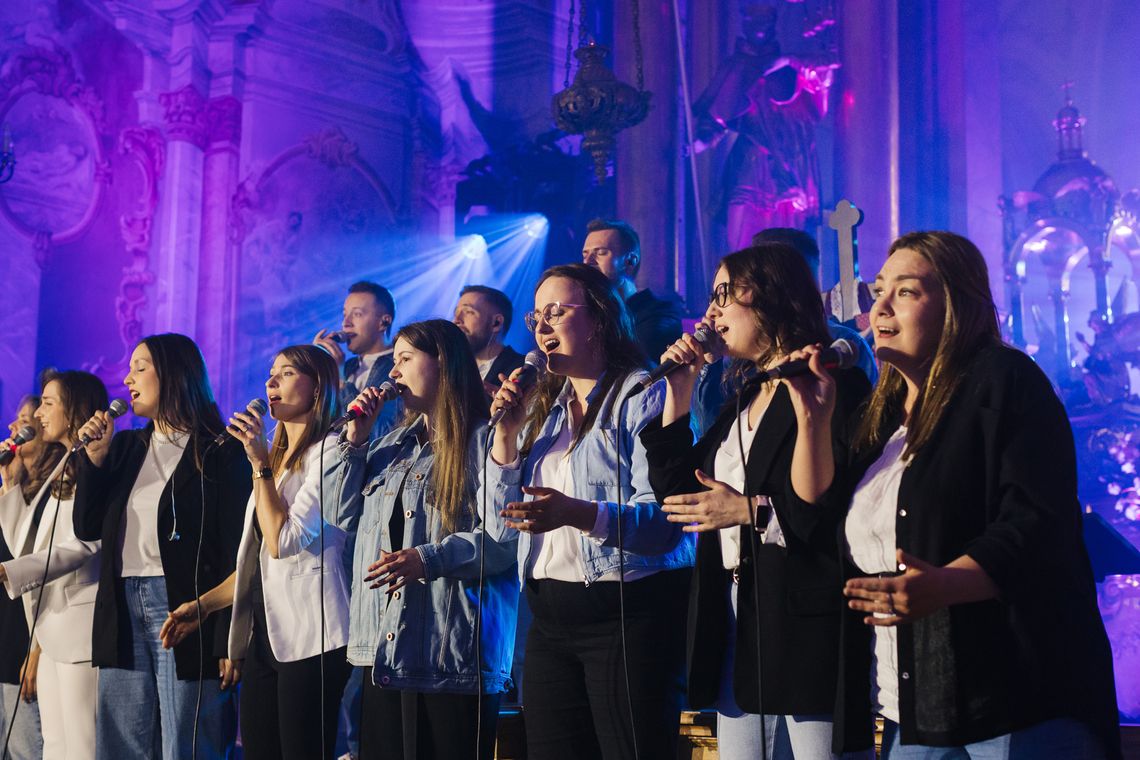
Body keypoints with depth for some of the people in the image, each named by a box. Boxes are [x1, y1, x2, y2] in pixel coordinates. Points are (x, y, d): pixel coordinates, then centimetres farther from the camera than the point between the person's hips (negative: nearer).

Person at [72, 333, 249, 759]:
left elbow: (236, 551, -9)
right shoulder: (125, 448, 16)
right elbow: (88, 529, 12)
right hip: (123, 613, 7)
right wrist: (95, 455, 2)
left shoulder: (220, 452, -4)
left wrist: (228, 642, -15)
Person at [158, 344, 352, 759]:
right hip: (262, 635, 8)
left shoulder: (329, 452, -6)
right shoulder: (276, 457, 20)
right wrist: (202, 605, 16)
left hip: (308, 639, -8)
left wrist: (261, 464, -12)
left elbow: (284, 542, -16)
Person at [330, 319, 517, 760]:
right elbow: (345, 515, 20)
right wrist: (354, 439, 12)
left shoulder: (482, 441, -6)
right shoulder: (394, 444, 21)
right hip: (385, 648, 8)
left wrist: (429, 559, -26)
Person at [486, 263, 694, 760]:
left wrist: (578, 513, -32)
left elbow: (663, 516, -17)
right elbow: (504, 527, 12)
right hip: (550, 617, 7)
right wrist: (507, 434, 2)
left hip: (629, 613, -6)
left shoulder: (644, 394, -5)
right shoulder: (541, 410, 16)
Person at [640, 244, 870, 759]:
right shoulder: (742, 398, 19)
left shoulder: (831, 384, -6)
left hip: (806, 624, -8)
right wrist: (678, 390, 14)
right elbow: (677, 494, 17)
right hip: (735, 622, 8)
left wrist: (754, 510, -19)